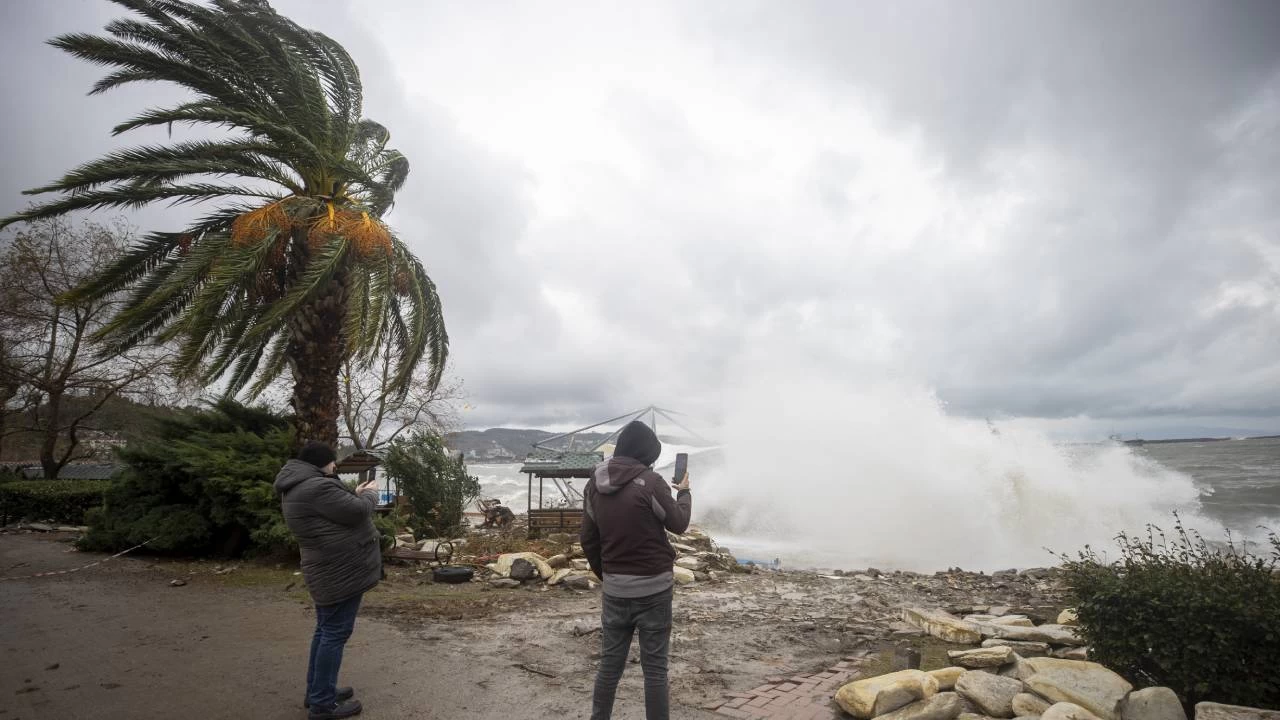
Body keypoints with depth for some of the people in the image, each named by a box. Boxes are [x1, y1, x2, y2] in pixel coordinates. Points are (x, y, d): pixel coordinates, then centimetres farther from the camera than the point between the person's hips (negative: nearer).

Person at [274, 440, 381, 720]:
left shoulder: (299, 487, 12)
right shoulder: (317, 487, -23)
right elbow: (358, 511, -20)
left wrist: (355, 494, 13)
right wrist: (370, 493, -2)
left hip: (329, 570, 11)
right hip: (340, 571, -11)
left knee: (326, 630, 19)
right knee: (336, 633, -1)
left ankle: (318, 691, 31)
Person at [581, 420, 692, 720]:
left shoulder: (594, 484, 3)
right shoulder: (650, 482, -15)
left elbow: (588, 540, 9)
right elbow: (679, 524, -2)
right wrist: (684, 492, 16)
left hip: (614, 589, 5)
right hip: (653, 588, -5)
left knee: (610, 662, 16)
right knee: (654, 665, 6)